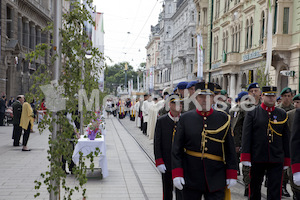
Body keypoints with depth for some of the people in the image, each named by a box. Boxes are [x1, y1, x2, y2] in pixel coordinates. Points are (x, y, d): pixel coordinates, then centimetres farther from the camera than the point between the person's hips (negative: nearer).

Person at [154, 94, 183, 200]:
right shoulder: (161, 121, -2)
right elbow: (157, 143, -3)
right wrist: (159, 162, -10)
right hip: (166, 163, 0)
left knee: (181, 191, -5)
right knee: (167, 191, 15)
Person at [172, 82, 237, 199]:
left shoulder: (223, 119, 3)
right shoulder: (185, 119, 1)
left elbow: (230, 150, 5)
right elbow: (177, 149, 0)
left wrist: (232, 175, 1)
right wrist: (177, 174, -8)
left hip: (216, 182, 0)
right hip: (191, 181, 0)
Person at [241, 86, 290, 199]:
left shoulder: (282, 114, 7)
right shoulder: (252, 113, 0)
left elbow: (285, 138, 10)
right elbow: (246, 136, -4)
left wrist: (286, 159, 9)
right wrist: (246, 157, -10)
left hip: (276, 160, 1)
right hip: (257, 158, -1)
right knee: (254, 189, 13)